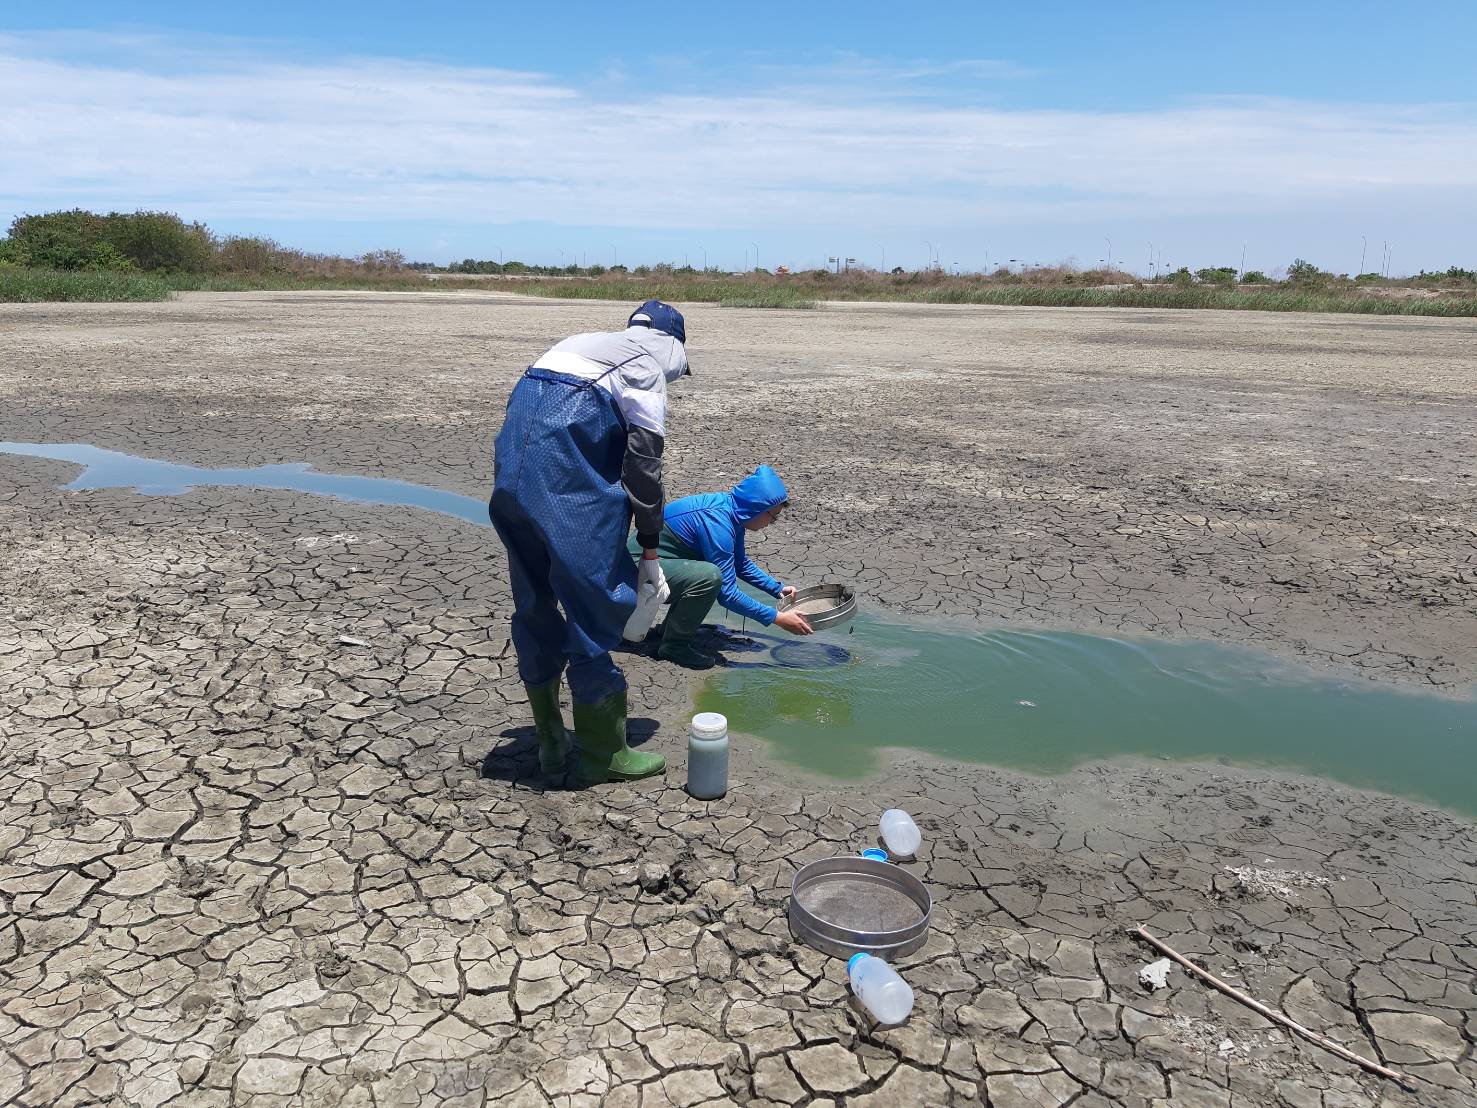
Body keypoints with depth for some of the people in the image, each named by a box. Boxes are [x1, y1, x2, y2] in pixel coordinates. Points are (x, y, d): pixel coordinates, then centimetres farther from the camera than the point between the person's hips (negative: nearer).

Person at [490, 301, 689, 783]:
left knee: (534, 606, 16)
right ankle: (604, 752, 14)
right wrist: (649, 550, 1)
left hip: (511, 476, 8)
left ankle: (550, 739, 30)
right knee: (595, 604, 2)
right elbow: (644, 457, -3)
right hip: (567, 486, -8)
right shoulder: (652, 355, 6)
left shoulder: (587, 342, 29)